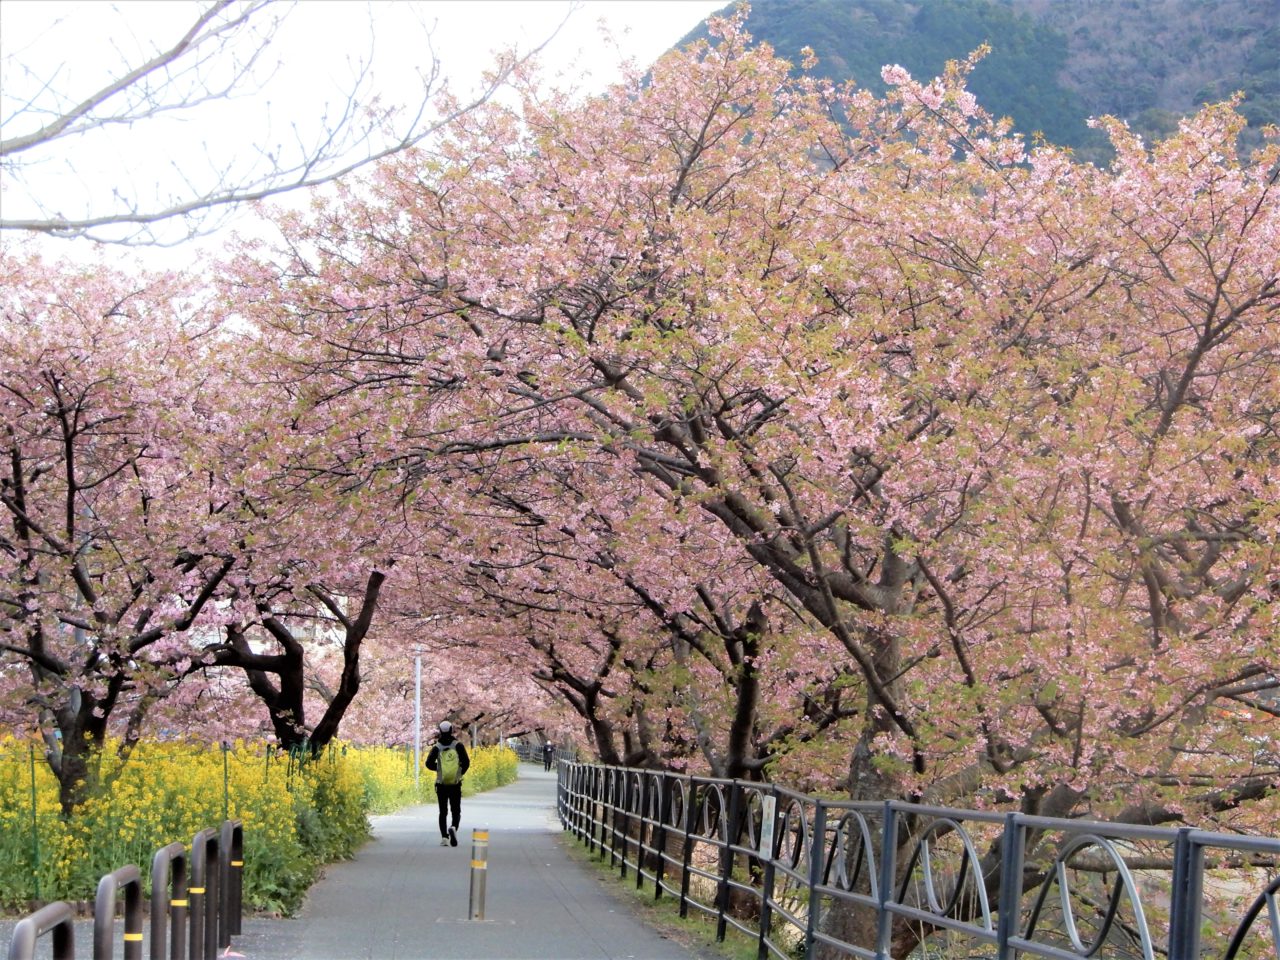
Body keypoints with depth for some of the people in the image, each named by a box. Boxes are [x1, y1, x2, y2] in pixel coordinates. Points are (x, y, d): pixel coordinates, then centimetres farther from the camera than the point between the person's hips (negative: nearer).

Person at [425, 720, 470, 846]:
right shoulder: (458, 745, -4)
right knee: (456, 811, 8)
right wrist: (461, 772, 9)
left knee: (443, 812, 12)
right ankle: (453, 827, -22)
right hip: (456, 784, -1)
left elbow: (429, 763, -9)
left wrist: (439, 768, 10)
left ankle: (444, 837, 3)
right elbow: (466, 761, -9)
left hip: (441, 785, 1)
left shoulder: (437, 747, -3)